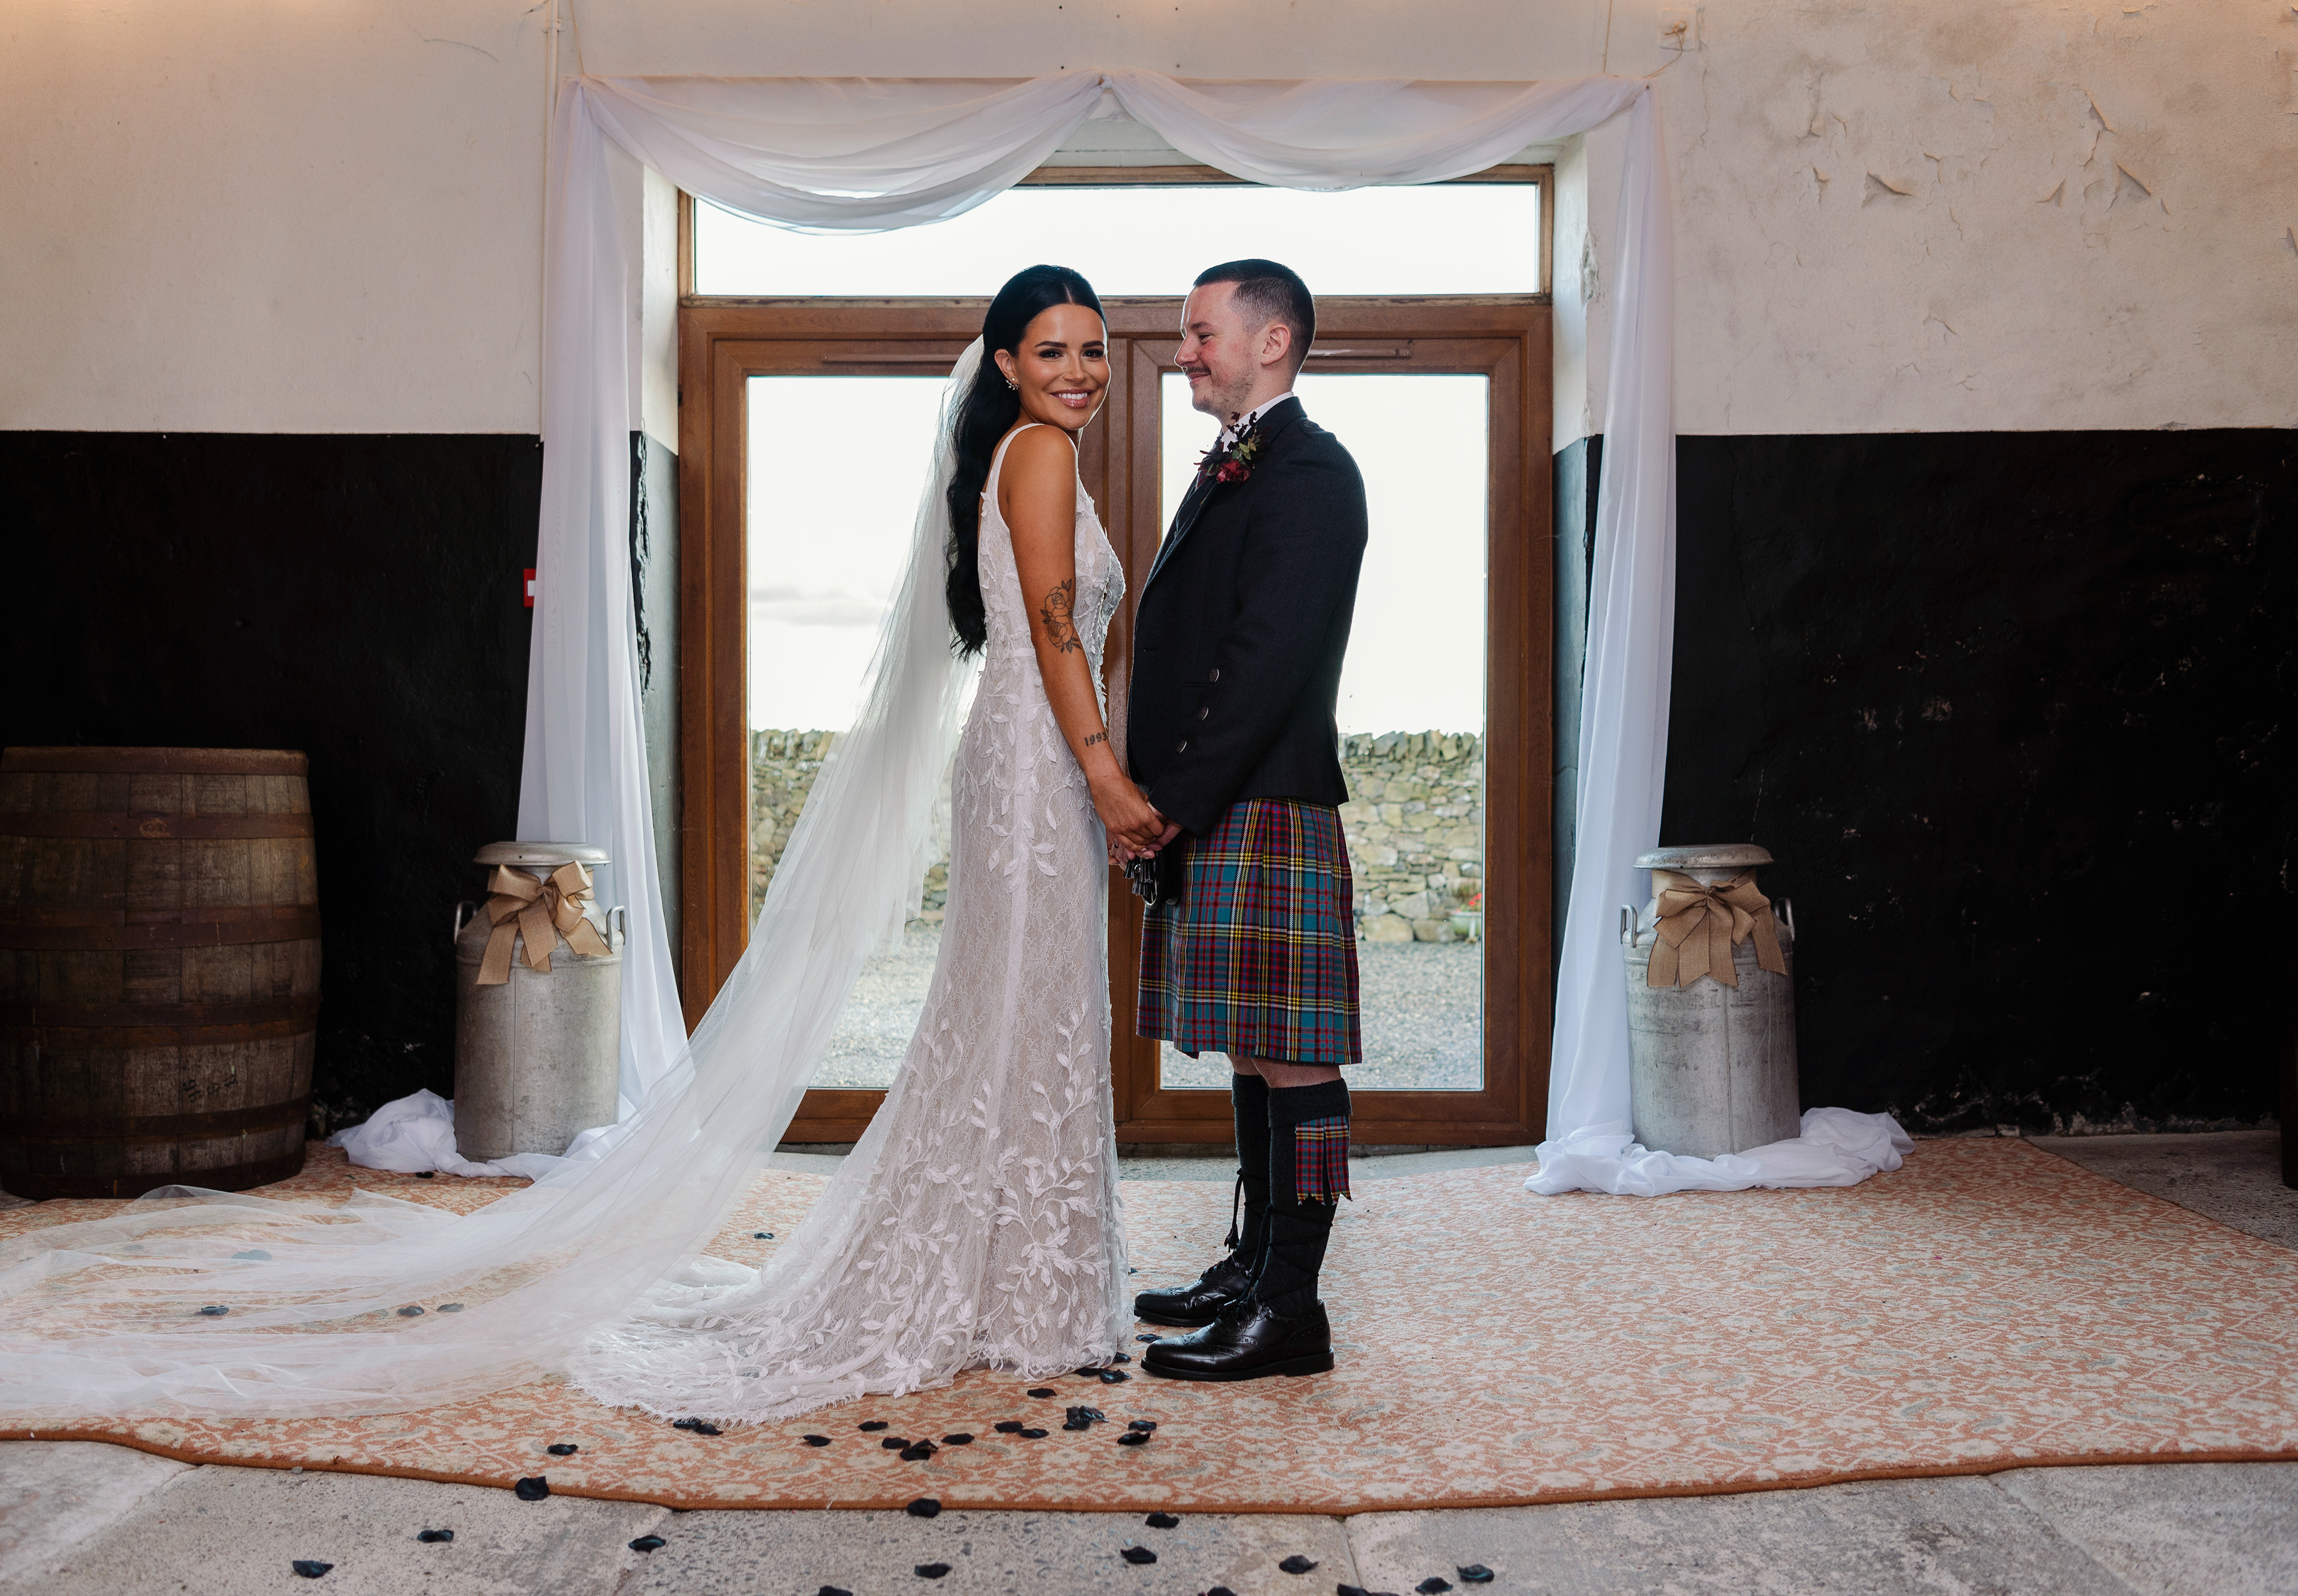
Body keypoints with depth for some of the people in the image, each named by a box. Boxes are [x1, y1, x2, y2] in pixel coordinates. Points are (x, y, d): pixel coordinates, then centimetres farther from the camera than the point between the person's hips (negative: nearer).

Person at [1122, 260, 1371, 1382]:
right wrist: (1158, 794, 13)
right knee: (1254, 1050, 15)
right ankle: (1255, 1268, 26)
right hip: (1213, 814, 10)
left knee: (1290, 1056, -4)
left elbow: (1272, 660, -20)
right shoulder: (1233, 468, 20)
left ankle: (1291, 1312, 4)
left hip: (1266, 813, -10)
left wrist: (1177, 799, -17)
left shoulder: (1308, 473, -11)